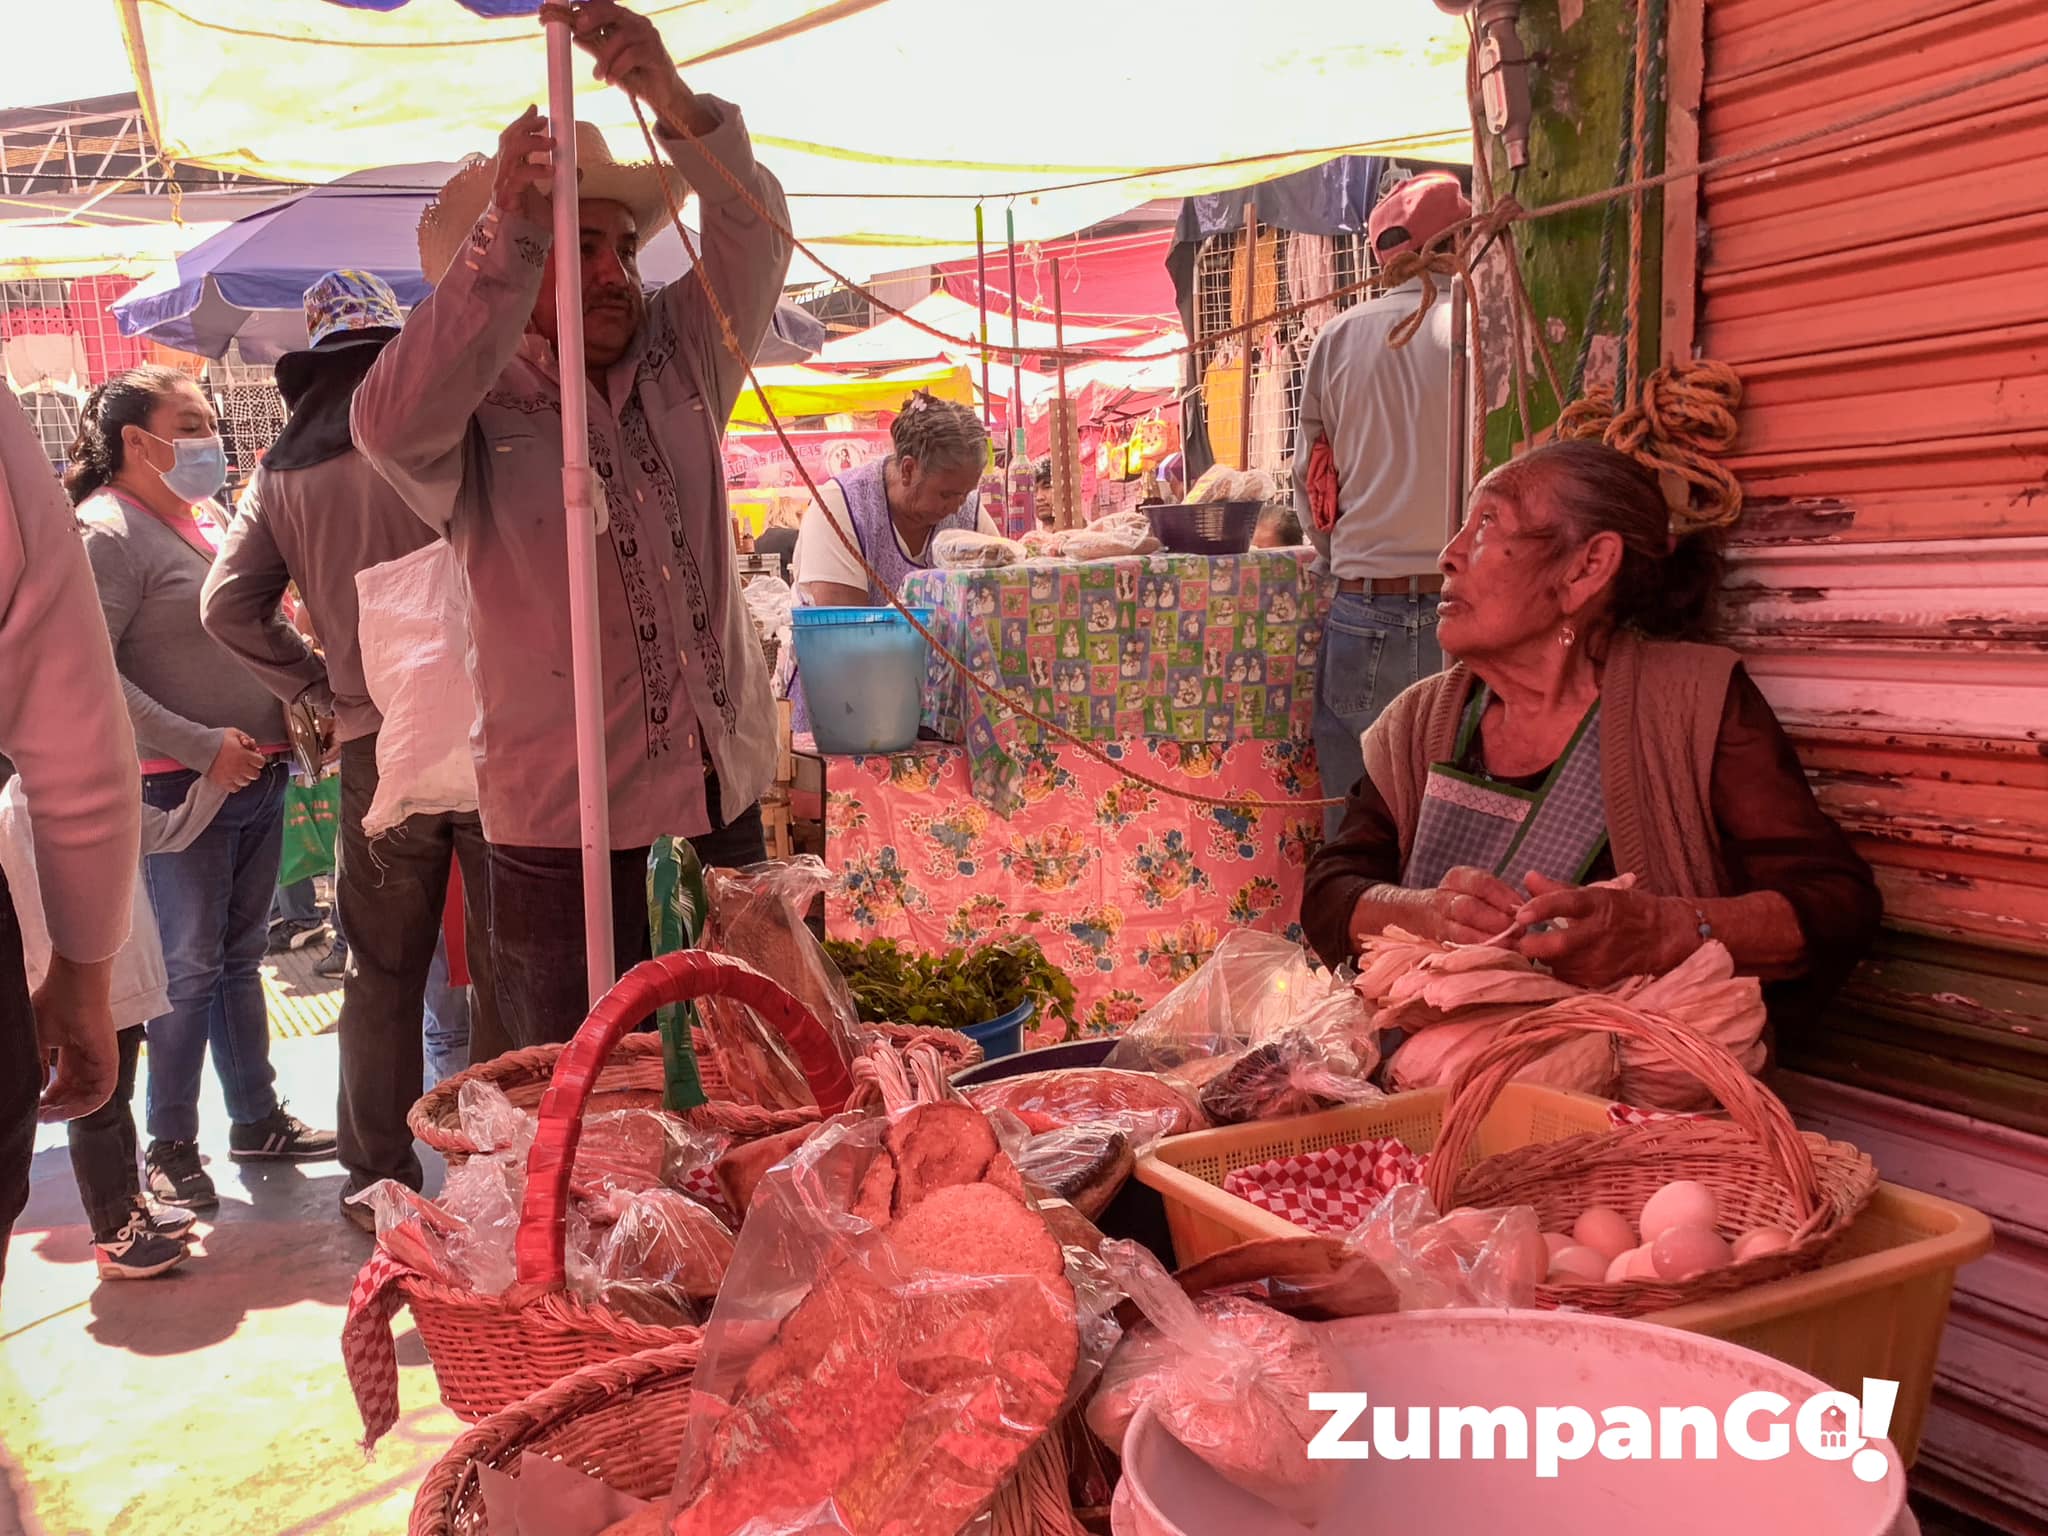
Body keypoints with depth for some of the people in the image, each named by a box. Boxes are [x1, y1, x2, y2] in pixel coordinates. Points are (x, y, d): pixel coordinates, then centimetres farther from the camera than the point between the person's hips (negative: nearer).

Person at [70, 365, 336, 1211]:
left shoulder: (201, 519, 14)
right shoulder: (107, 533, -12)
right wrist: (203, 747, -21)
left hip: (255, 778, 8)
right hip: (181, 790, -8)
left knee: (240, 957, 15)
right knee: (190, 969, -1)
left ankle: (257, 1117, 26)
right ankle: (170, 1147, 13)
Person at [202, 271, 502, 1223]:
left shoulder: (284, 472, 6)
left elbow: (228, 605, 5)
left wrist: (318, 690, 9)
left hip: (375, 749, 3)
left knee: (381, 973, 13)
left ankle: (379, 1175, 22)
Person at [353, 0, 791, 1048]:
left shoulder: (681, 362, 9)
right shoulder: (482, 413, -3)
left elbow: (752, 236, -4)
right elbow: (391, 424, -25)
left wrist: (675, 103, -22)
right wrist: (512, 229, -30)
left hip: (723, 799, 4)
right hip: (565, 832, -4)